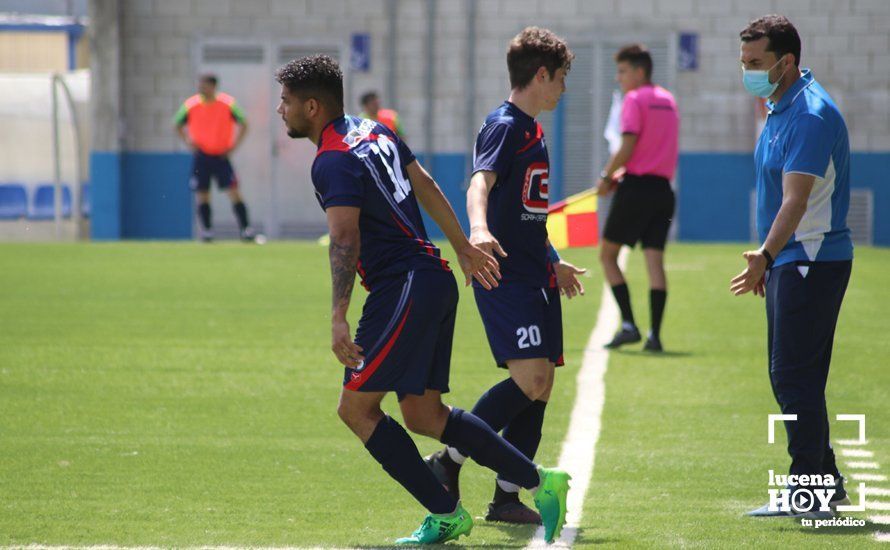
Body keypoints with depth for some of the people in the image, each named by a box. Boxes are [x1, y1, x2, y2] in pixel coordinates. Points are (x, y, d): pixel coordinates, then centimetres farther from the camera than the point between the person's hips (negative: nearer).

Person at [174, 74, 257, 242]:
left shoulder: (228, 103, -6)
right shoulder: (191, 105, -3)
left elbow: (243, 124, 5)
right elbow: (178, 124, 12)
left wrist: (234, 145, -5)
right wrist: (188, 141, -3)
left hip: (221, 156, -1)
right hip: (201, 156, 1)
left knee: (233, 191, -9)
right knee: (202, 195, -1)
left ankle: (246, 229, -7)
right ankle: (206, 231, 9)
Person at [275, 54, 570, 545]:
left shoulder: (333, 163, -14)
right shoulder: (373, 131, 15)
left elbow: (345, 238, -25)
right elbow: (425, 186, 23)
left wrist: (338, 318, -31)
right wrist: (463, 248, 32)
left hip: (404, 291, -10)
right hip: (434, 280, 10)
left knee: (356, 408, -4)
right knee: (423, 415, 10)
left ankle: (445, 513, -2)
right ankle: (538, 481, 8)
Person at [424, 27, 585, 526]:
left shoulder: (531, 130, 19)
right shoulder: (504, 126, -10)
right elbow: (480, 185, -27)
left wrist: (554, 262, 41)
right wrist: (479, 229, -48)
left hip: (535, 278, 10)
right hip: (505, 275, -10)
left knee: (541, 386, 4)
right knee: (529, 378, -20)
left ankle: (507, 497, 8)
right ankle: (449, 461, -9)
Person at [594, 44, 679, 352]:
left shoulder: (635, 99, -7)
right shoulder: (667, 100, 16)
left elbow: (628, 147, -15)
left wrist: (607, 177, -2)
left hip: (636, 188, -7)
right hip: (663, 188, 7)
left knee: (608, 255, 5)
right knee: (655, 260, 1)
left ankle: (628, 324, -5)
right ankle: (654, 335, -6)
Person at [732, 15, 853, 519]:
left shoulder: (812, 115, -18)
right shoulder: (781, 110, 14)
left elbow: (795, 200, -28)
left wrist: (766, 256, -38)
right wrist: (768, 262, 23)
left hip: (813, 261, -10)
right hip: (789, 263, 10)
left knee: (795, 377, -10)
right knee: (792, 377, 12)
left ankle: (809, 492, -7)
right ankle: (826, 482, 19)